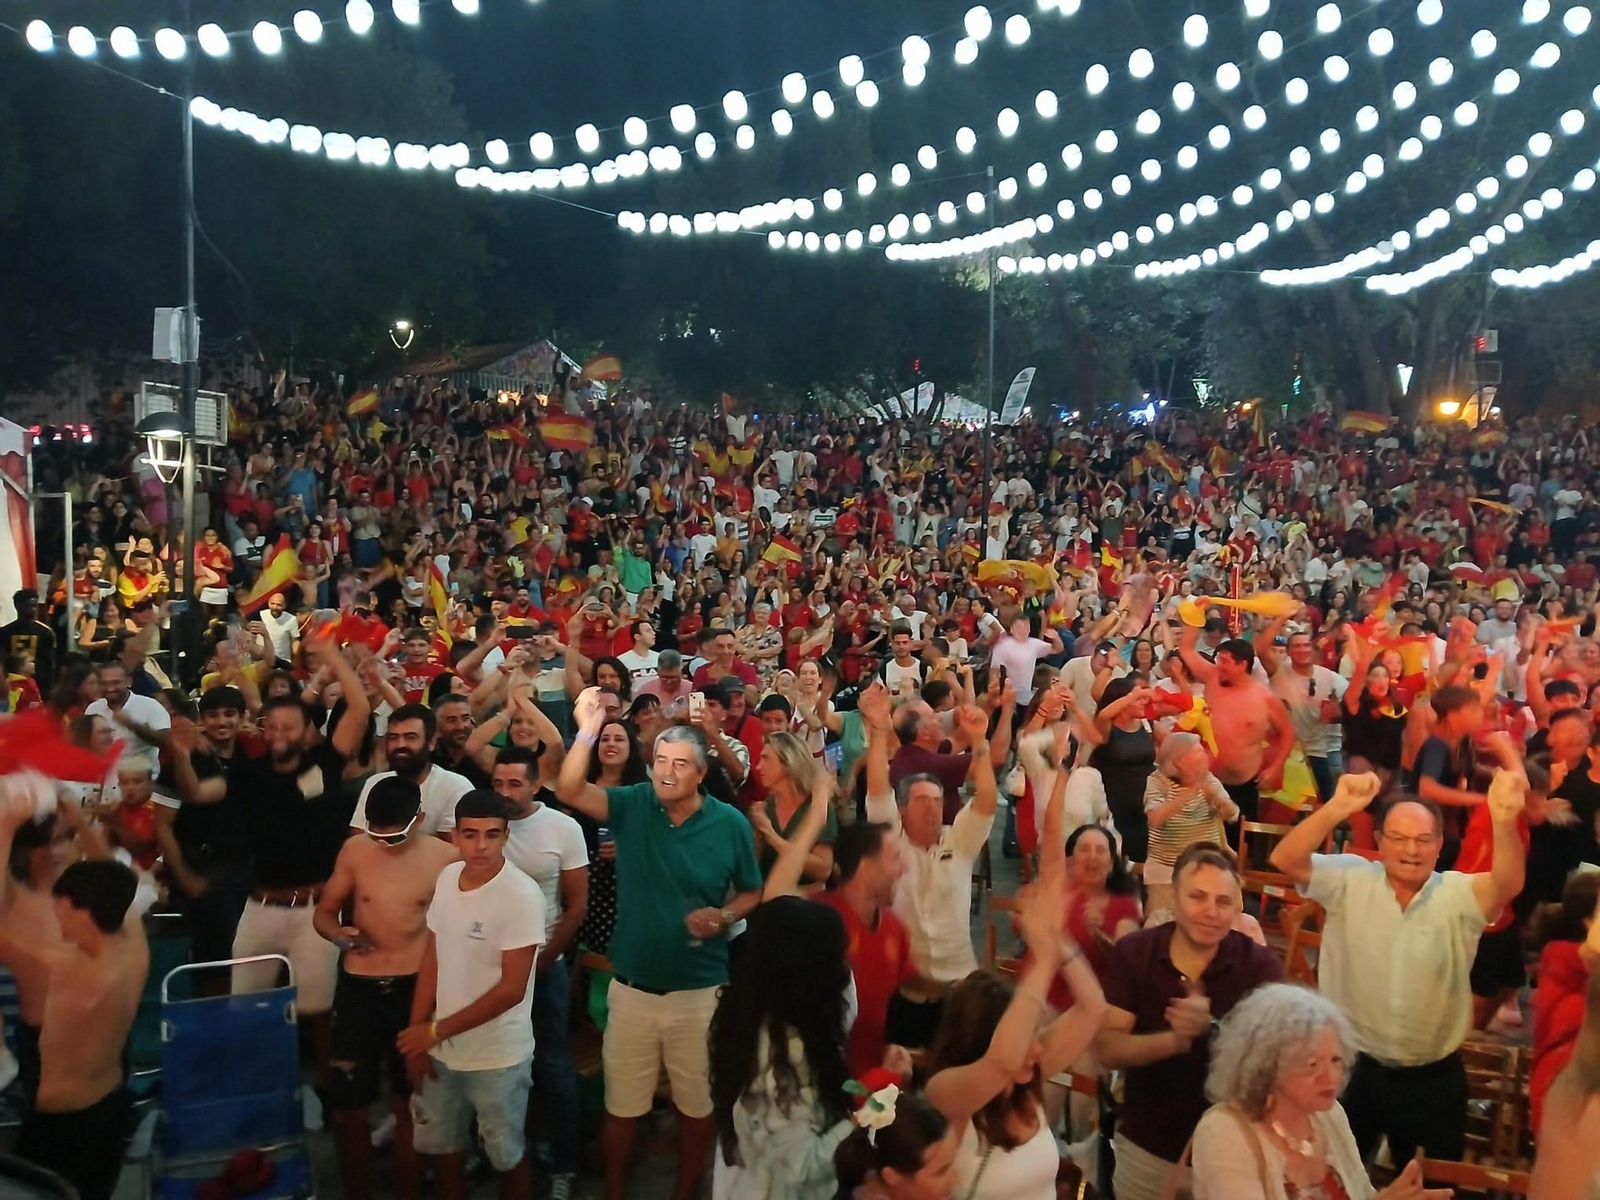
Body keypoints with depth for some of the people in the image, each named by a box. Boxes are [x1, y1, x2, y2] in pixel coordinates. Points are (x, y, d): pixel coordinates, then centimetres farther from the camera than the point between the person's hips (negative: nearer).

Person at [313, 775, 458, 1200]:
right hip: (358, 989, 2)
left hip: (417, 989, -2)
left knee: (410, 1105, 11)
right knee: (346, 1109, 6)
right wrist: (338, 935, -16)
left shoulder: (446, 858, -10)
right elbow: (324, 912, 5)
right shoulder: (354, 850, -4)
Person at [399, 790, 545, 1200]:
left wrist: (436, 1031, -17)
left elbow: (511, 989, -22)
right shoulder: (447, 877, -3)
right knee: (443, 1150, 21)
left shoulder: (521, 896, -23)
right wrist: (417, 1032, 1)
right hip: (442, 1052, 6)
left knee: (506, 1156, 14)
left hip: (498, 1057, -6)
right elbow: (433, 958, 5)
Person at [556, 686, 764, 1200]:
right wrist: (587, 730, -35)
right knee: (622, 1104, 16)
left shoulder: (730, 823, -8)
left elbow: (753, 892, 3)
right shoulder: (632, 805, -7)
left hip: (700, 991, -1)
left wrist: (724, 916, -18)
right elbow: (569, 791, -22)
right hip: (631, 988, 1)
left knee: (697, 1104, 15)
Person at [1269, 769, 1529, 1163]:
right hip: (1353, 1067, 0)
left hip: (1434, 1077, 0)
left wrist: (1504, 821, -50)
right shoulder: (1351, 881, -8)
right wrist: (1336, 808, -39)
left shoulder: (1458, 895, -9)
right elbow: (1285, 860, -22)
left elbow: (1508, 884, -29)